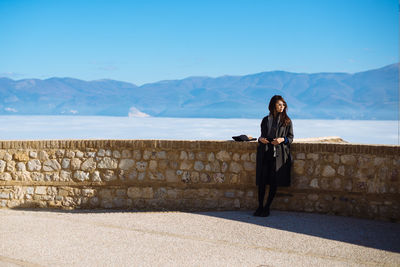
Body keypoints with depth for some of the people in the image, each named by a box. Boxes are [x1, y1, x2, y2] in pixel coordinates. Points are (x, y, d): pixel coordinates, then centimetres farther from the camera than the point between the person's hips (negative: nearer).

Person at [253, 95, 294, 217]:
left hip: (279, 153, -2)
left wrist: (282, 139, -12)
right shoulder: (265, 120, 14)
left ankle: (267, 207, 7)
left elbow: (291, 137, 7)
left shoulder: (287, 121, 6)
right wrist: (260, 139, -1)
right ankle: (260, 206, 8)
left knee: (274, 182, -2)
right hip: (265, 152, 2)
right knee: (262, 180, -1)